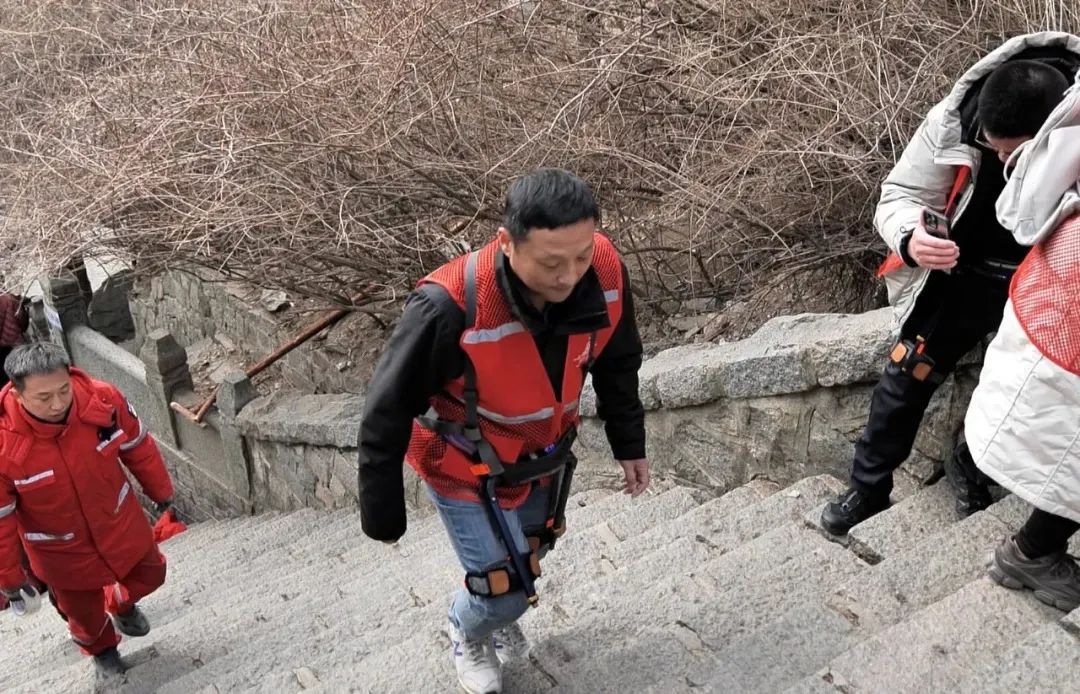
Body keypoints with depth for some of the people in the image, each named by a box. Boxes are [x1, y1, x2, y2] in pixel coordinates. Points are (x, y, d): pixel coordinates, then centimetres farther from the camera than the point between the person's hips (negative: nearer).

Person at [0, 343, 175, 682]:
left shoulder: (103, 399, -27)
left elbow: (137, 447, -6)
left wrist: (160, 490, 9)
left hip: (119, 521, 2)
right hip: (61, 551, -2)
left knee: (149, 573, 24)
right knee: (83, 612, 22)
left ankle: (121, 605, 59)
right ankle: (102, 649, 57)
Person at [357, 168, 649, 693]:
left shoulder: (604, 274, -26)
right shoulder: (449, 308, -40)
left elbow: (616, 362, -4)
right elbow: (388, 414, -26)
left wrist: (629, 443, 6)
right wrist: (382, 508, -15)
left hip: (544, 454, 5)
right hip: (466, 469, -5)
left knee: (529, 554, 27)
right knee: (506, 588, 4)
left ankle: (497, 615, 62)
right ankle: (467, 631, 42)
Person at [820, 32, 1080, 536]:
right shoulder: (954, 121, -24)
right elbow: (899, 195, -14)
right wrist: (910, 240, -38)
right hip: (963, 273, 1)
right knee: (908, 374, -1)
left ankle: (969, 466, 31)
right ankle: (868, 488, 15)